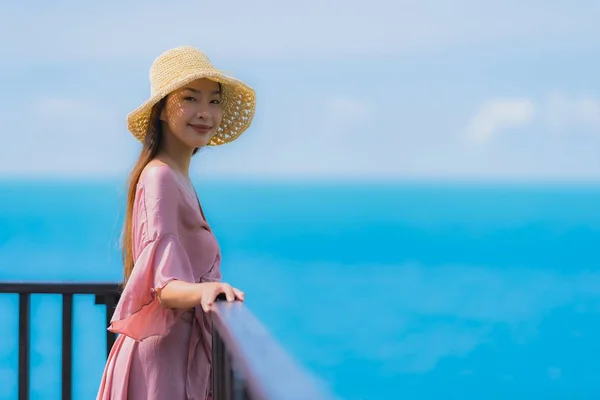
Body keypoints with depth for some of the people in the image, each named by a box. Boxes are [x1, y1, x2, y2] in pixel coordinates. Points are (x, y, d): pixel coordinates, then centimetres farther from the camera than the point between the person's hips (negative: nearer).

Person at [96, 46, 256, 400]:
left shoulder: (178, 178, 13)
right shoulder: (160, 177, -16)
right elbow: (163, 285, -26)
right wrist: (200, 291, -44)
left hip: (186, 350, 9)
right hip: (164, 350, -9)